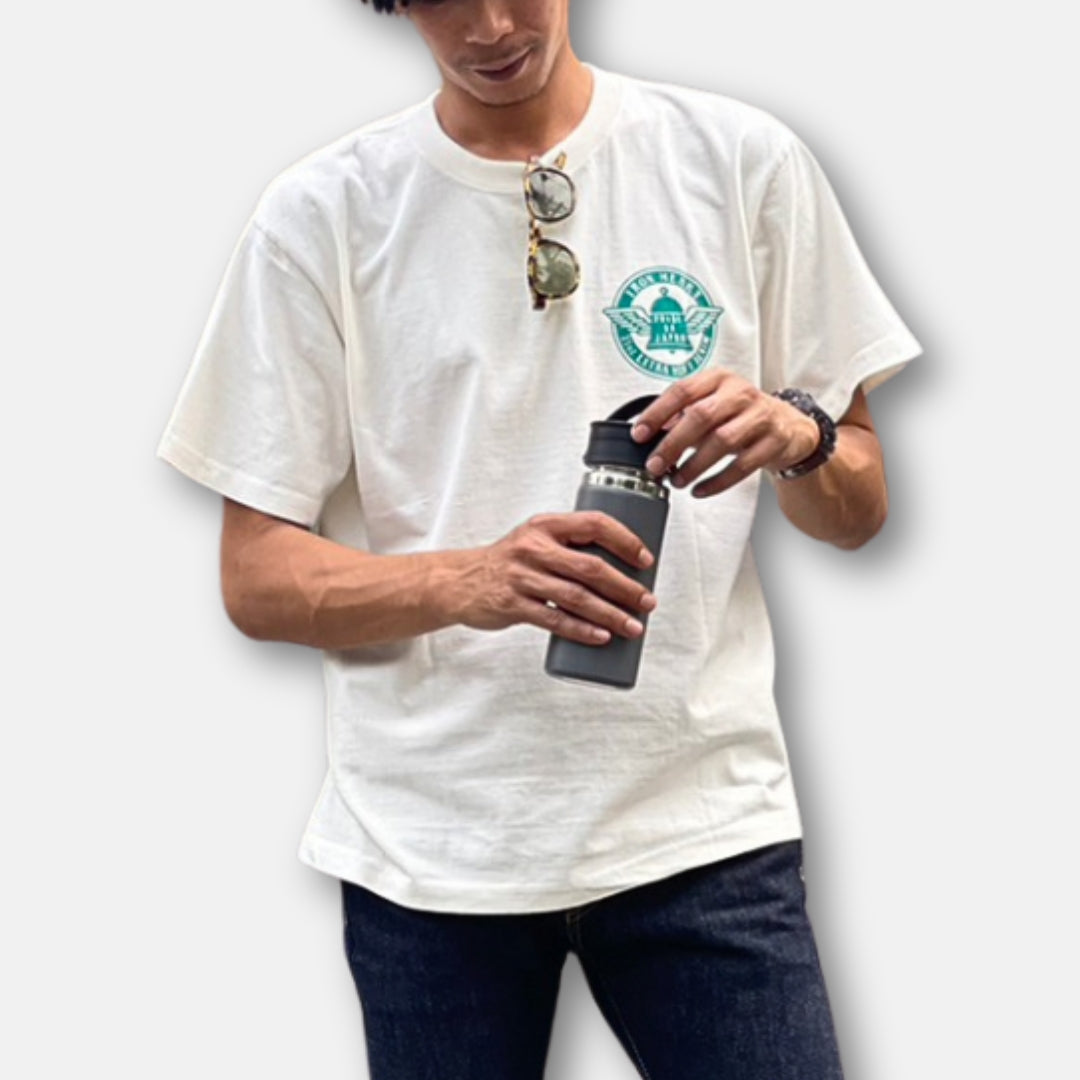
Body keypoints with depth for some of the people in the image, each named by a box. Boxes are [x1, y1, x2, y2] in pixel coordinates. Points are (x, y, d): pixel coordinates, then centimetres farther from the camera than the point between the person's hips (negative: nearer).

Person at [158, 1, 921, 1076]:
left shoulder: (743, 160, 3)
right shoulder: (319, 215, 0)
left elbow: (859, 509, 8)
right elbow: (257, 579, -2)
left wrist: (798, 436, -16)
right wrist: (467, 582, -21)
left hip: (700, 815, 1)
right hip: (431, 846, 0)